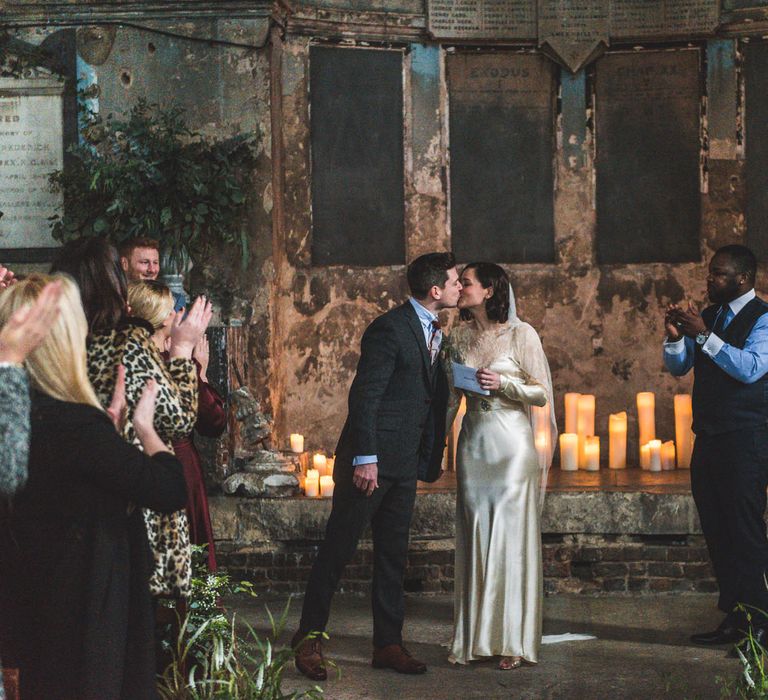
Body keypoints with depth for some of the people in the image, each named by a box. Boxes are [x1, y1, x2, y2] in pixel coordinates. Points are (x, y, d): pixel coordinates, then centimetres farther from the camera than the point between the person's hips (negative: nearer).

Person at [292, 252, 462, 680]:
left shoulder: (434, 332, 13)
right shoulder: (390, 329, -13)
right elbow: (365, 396, -16)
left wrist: (429, 459, 12)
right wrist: (365, 459, -20)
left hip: (404, 464, 8)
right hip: (372, 459, -8)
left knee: (393, 556, 11)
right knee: (338, 549, 0)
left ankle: (389, 644, 17)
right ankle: (310, 637, 9)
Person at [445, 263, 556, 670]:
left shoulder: (521, 334, -4)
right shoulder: (460, 337, 9)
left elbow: (541, 393, -4)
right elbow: (450, 395, 14)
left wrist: (502, 384, -17)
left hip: (511, 445, -4)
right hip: (473, 444, 4)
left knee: (511, 536, -3)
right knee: (475, 539, 4)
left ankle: (514, 641, 3)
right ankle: (475, 638, 10)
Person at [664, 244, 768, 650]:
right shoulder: (709, 317, 15)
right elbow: (678, 367, 16)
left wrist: (704, 336, -24)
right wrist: (675, 337, -4)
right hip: (708, 437, 8)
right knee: (716, 530, 9)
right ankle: (732, 619, 16)